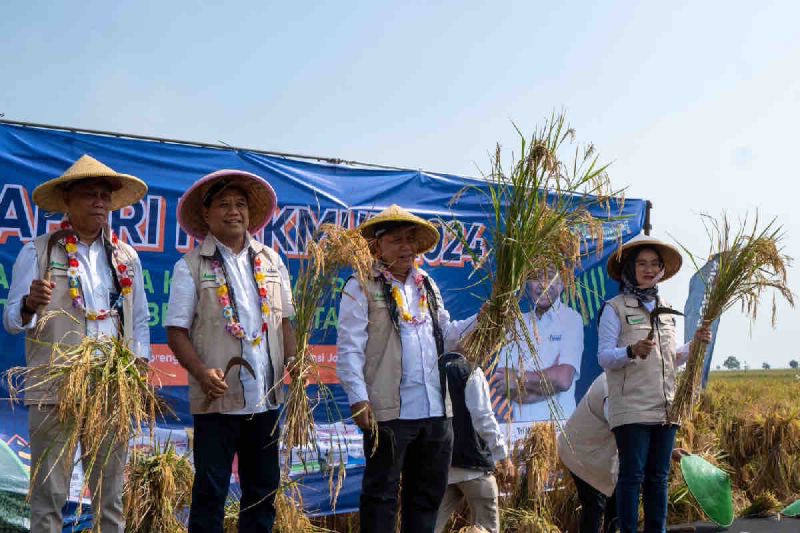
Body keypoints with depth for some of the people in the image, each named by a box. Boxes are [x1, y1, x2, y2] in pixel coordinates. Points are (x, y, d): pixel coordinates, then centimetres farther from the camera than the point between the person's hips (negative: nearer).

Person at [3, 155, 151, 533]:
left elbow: (140, 320, 18)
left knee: (110, 494, 10)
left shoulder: (126, 257, 13)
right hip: (54, 390, -3)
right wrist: (31, 305, -22)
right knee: (49, 493, 0)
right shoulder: (37, 253, 2)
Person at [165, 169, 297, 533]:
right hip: (218, 399, -4)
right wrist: (202, 372, -19)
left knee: (263, 489, 13)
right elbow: (176, 330, -4)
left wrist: (294, 363, -1)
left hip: (267, 397, 4)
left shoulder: (271, 262, 11)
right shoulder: (191, 267, -2)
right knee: (210, 492, 1)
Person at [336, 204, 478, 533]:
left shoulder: (428, 287, 17)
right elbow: (349, 349, -10)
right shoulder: (362, 288, -4)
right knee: (381, 492, 2)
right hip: (389, 411, -6)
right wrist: (358, 399, -18)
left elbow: (446, 336, 21)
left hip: (436, 410, 7)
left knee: (428, 492, 16)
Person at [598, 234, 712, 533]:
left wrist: (694, 345, 5)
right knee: (632, 475, -4)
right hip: (631, 409, -6)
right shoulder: (615, 308, -3)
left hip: (665, 408, 6)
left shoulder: (665, 310, 16)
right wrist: (632, 351, -27)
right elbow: (604, 357, -9)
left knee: (658, 476, 10)